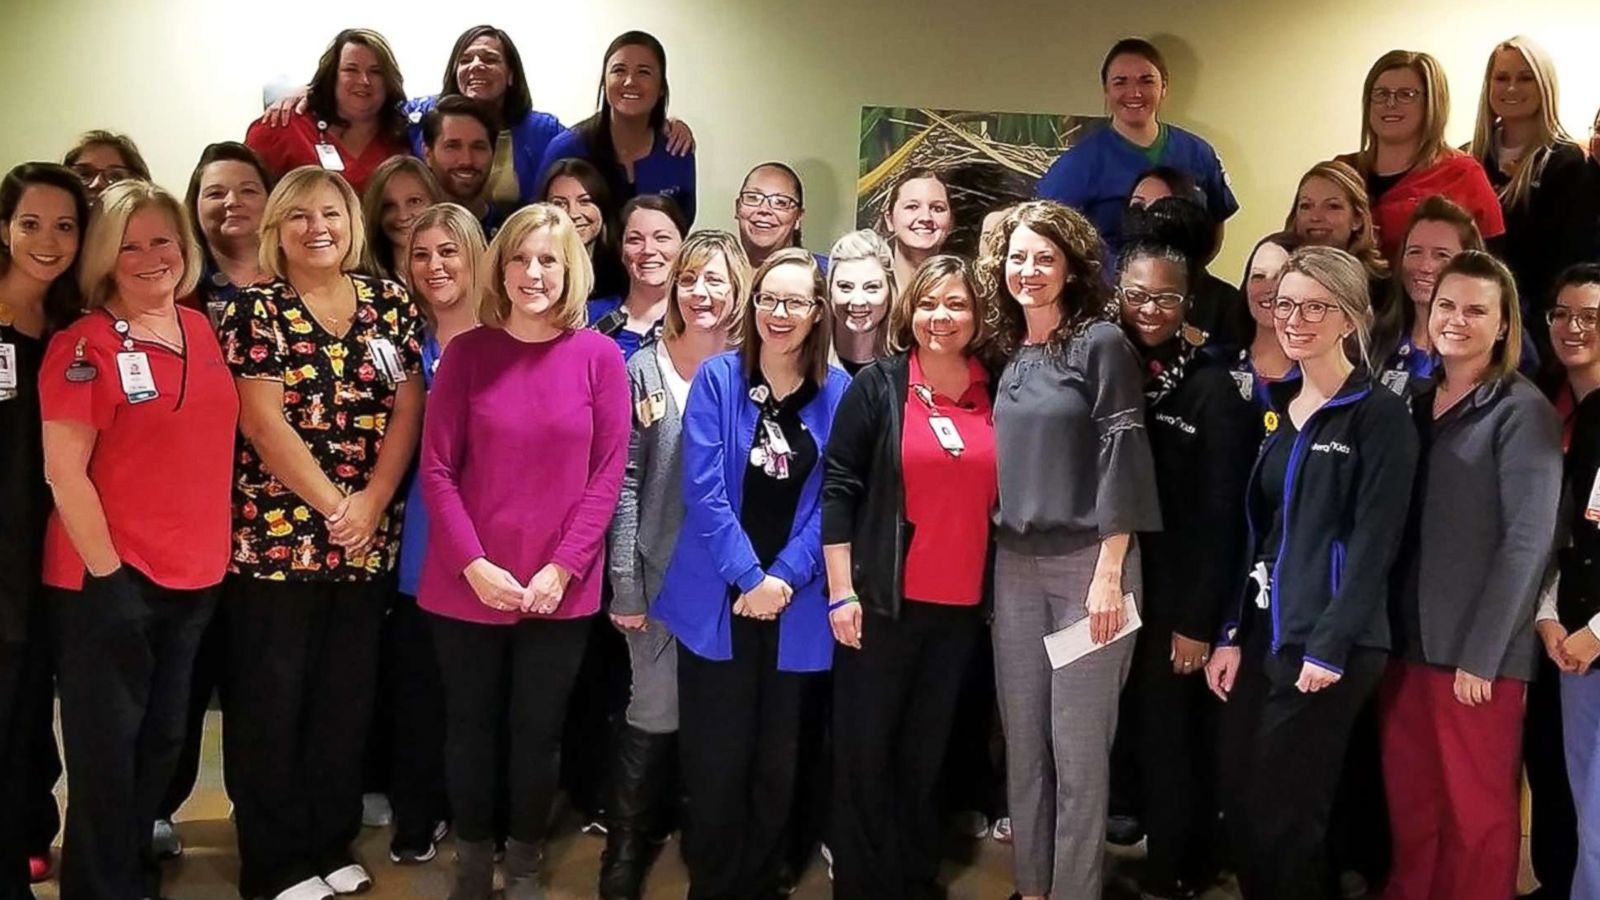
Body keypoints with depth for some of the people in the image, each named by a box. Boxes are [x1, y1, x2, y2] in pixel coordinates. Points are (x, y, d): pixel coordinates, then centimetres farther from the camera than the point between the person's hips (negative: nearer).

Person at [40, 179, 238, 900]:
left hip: (195, 575, 6)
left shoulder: (202, 330, 8)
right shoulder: (83, 345, -10)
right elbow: (63, 471, -14)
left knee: (163, 740, 17)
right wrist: (108, 571, -14)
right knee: (107, 751, 6)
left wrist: (215, 546, 10)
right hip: (109, 579, -6)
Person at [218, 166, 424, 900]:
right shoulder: (255, 308, -4)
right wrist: (332, 506, -11)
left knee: (347, 696, 11)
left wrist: (373, 501, -9)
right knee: (270, 699, 4)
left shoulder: (390, 303, 7)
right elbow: (263, 423, -11)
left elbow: (409, 409, 2)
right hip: (277, 534, -4)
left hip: (368, 537, 4)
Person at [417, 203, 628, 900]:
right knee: (470, 729, 12)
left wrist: (560, 568, -10)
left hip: (561, 591, 0)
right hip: (466, 586, 1)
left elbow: (608, 473, -3)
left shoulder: (598, 356, -2)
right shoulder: (468, 352, -1)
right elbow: (436, 469, -3)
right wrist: (474, 565, -12)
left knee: (539, 732, 11)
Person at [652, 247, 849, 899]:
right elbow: (704, 489, -8)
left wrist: (784, 578, -10)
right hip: (719, 596, -1)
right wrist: (749, 576, -13)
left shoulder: (839, 392, 2)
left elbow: (831, 500, -1)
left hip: (796, 603, 2)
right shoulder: (717, 378, -2)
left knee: (778, 759, 11)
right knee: (717, 757, 3)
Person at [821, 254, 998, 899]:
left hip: (962, 606, 3)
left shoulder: (997, 395, 6)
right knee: (864, 752, 4)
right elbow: (838, 490, -5)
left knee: (927, 754, 14)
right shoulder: (876, 385, -3)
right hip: (883, 601, -3)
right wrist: (841, 591, -10)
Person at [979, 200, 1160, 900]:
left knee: (1078, 746, 0)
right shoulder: (1007, 353, 11)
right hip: (1014, 563, 6)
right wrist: (996, 556, 11)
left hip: (1086, 560, -6)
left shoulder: (1101, 342, -6)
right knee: (1022, 740, 11)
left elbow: (1122, 458, -11)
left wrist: (1109, 572, -15)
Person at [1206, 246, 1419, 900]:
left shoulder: (1381, 417, -7)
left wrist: (1329, 648, -16)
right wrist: (1231, 634, 8)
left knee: (1286, 813, 0)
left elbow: (1374, 544, -12)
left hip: (1329, 646, -6)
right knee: (1240, 805, 8)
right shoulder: (1277, 410, 12)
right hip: (1263, 635, 6)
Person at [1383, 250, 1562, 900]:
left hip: (1477, 653, -5)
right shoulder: (1419, 403, 12)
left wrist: (1481, 653, -14)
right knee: (1409, 800, 12)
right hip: (1409, 639, 5)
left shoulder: (1523, 411, -6)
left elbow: (1528, 538, -12)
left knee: (1475, 809, 4)